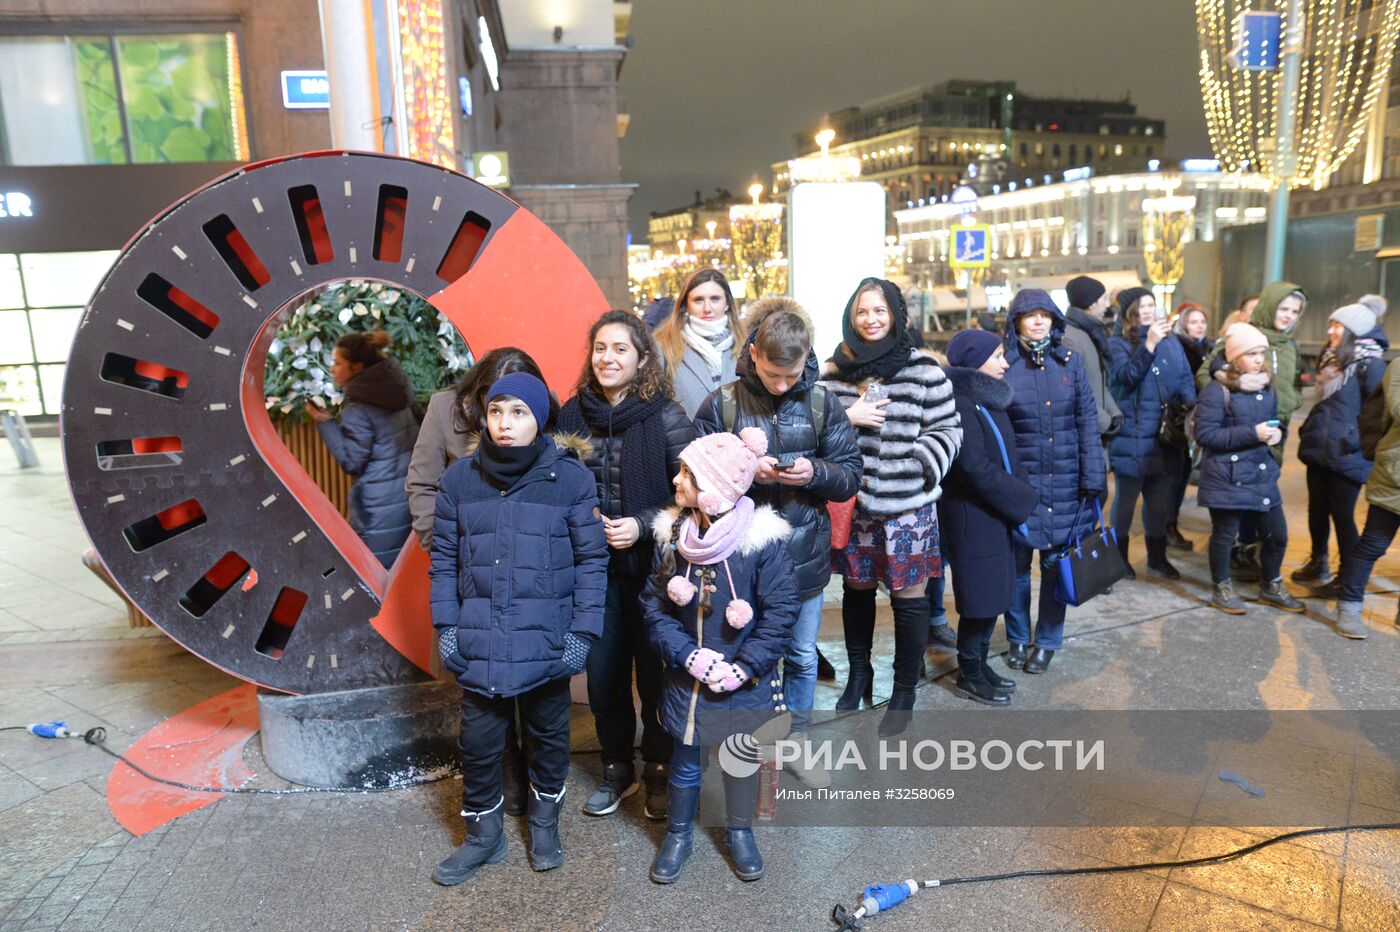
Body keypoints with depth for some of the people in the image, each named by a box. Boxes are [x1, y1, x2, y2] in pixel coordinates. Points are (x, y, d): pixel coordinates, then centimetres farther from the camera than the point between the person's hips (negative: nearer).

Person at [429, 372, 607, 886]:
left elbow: (591, 560, -5)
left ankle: (544, 822, 40)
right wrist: (446, 626, 0)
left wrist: (583, 631, -9)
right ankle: (483, 835, 33)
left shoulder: (572, 479, -7)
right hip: (479, 643, 2)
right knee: (479, 742, 11)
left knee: (549, 736, 16)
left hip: (547, 642, -1)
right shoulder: (459, 478, 0)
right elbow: (444, 558, 6)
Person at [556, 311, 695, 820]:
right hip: (594, 565, 3)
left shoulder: (666, 417, -8)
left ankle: (660, 769, 30)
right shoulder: (572, 414, 2)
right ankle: (617, 766, 33)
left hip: (652, 565, -3)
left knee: (654, 670, 8)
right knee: (602, 671, 10)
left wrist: (642, 525, -17)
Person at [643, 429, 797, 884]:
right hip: (687, 677, 2)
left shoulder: (761, 538, -18)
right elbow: (654, 606, -5)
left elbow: (781, 609, -15)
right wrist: (690, 656, -17)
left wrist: (743, 667, -18)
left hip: (745, 681, -1)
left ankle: (739, 832, 42)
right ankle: (678, 834, 40)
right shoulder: (672, 534, -9)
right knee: (685, 759, 16)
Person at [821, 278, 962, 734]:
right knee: (856, 588, 16)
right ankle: (859, 673, 38)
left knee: (908, 596, 5)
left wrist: (921, 467, -15)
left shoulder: (923, 368, -5)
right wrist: (847, 417, -9)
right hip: (851, 501, 3)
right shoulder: (835, 369, 6)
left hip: (907, 504, -3)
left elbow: (948, 429, -2)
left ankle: (905, 690, 24)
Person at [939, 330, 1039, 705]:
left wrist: (1022, 496, 0)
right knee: (980, 596, 2)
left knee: (992, 593, 15)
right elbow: (977, 470, -22)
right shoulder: (961, 406, -19)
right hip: (973, 517, -9)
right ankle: (968, 676, 17)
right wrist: (1024, 501, -13)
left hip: (997, 515, 9)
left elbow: (1009, 458, 13)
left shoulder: (990, 400, 11)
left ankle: (980, 663, 29)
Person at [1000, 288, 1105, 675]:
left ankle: (1047, 641, 23)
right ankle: (1018, 638, 24)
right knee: (1017, 560, 6)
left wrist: (1093, 478, -4)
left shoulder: (1070, 362, 3)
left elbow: (1087, 421, 2)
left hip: (1064, 480, 2)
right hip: (1019, 479, -1)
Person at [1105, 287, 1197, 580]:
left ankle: (1157, 557, 28)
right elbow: (1127, 376, -21)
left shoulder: (1171, 342, 10)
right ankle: (1119, 557, 20)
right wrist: (1150, 344, -29)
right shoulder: (1117, 344, -4)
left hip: (1165, 437, 5)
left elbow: (1186, 380, 11)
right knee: (1125, 500, 6)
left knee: (1160, 501, 14)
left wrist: (1191, 407, -7)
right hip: (1131, 437, -4)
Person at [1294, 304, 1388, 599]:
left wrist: (1360, 443, -14)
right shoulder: (1333, 360, 13)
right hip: (1320, 450, 8)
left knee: (1342, 514, -1)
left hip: (1346, 456, -8)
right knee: (1317, 508, 15)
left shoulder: (1370, 365, -13)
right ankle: (1317, 564, 31)